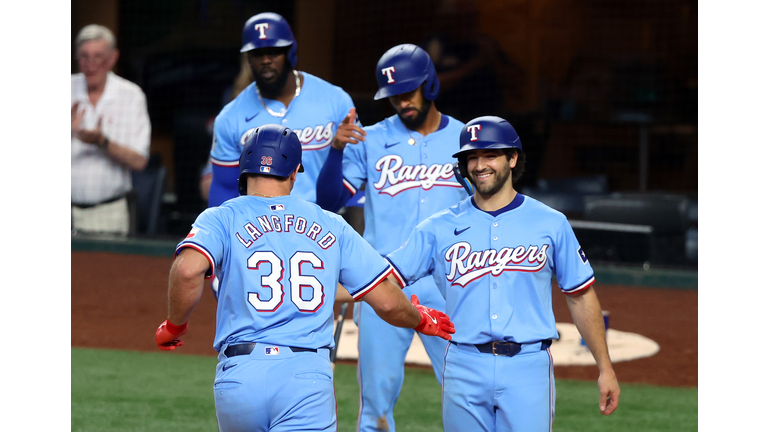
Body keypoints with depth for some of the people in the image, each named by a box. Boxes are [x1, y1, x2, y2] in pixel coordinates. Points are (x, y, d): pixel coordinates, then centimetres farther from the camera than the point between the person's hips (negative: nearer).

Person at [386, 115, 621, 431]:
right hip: (464, 367, 2)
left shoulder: (550, 224, 6)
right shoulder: (439, 228, 7)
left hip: (527, 369, -1)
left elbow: (581, 296, 10)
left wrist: (605, 369, 8)